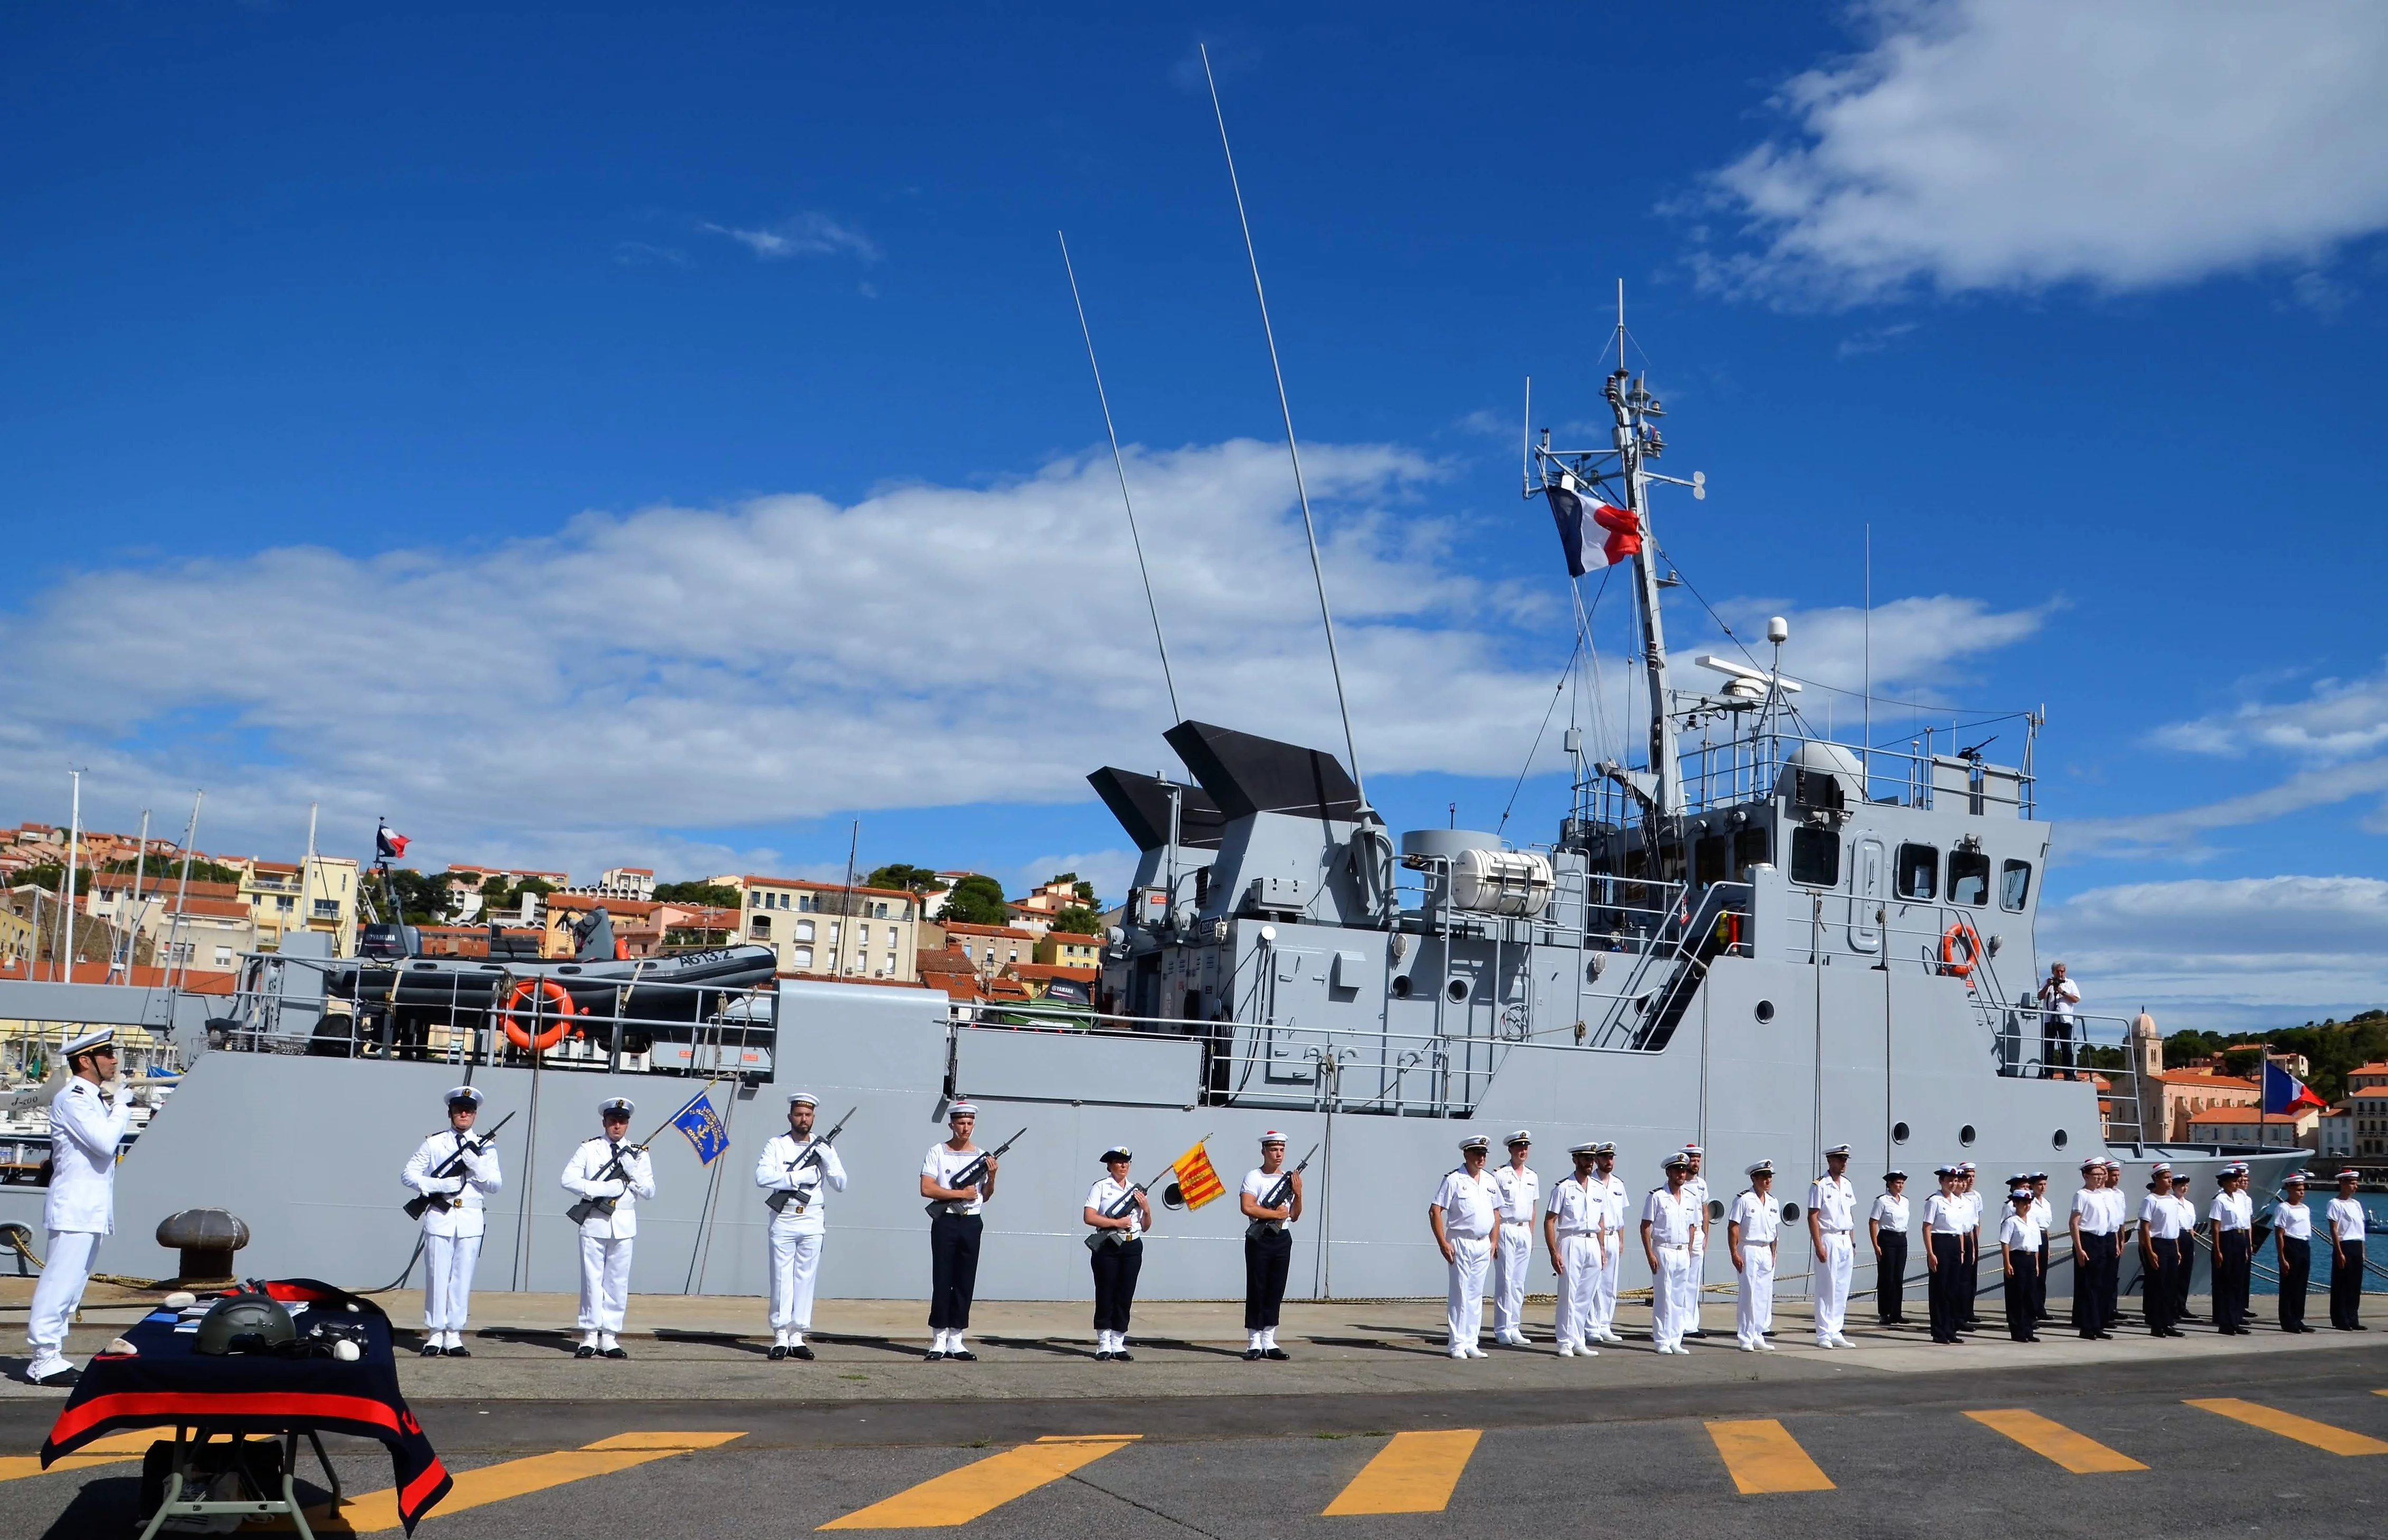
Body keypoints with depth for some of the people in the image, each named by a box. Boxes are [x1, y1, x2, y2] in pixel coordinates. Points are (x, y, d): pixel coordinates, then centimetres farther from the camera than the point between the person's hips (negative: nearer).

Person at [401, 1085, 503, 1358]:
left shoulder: (485, 1148, 9)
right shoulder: (433, 1144, 6)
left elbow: (496, 1184, 3)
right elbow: (408, 1174, 1)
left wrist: (477, 1164, -14)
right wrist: (438, 1185, -14)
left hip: (471, 1220, 1)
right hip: (440, 1217, -1)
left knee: (463, 1279, 2)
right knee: (437, 1277, 0)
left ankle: (454, 1336, 9)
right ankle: (435, 1335, 9)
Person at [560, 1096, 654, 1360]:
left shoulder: (638, 1154, 10)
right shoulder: (589, 1149, 4)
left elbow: (649, 1192, 6)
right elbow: (569, 1180, -8)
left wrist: (632, 1172, -10)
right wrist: (603, 1189, -16)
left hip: (624, 1226, 2)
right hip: (594, 1223, -2)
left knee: (618, 1282, 3)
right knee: (592, 1280, 0)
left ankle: (609, 1338, 9)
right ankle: (590, 1337, 7)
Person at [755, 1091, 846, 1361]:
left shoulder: (824, 1147, 10)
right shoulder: (776, 1145, 4)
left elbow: (841, 1185, 4)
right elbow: (761, 1177, -11)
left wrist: (827, 1158, -11)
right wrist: (796, 1178, -17)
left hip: (812, 1221, 2)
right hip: (783, 1220, -2)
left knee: (805, 1278, 3)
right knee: (782, 1278, -1)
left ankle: (798, 1336, 8)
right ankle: (781, 1336, 4)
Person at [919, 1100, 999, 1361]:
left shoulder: (981, 1156, 9)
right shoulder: (937, 1153, -1)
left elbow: (985, 1196, 13)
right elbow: (926, 1189, -11)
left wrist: (991, 1177, -6)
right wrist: (961, 1194, -13)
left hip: (972, 1223, 3)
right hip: (945, 1223, -3)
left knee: (965, 1283, 4)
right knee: (942, 1281, -2)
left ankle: (956, 1340, 10)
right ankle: (939, 1340, 4)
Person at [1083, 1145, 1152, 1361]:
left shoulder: (1136, 1191, 16)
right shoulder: (1100, 1187, 2)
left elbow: (1145, 1227, 18)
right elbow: (1089, 1217, -11)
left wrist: (1146, 1209, -1)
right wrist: (1116, 1223, -16)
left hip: (1133, 1248, 4)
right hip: (1108, 1247, -4)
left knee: (1125, 1297, 4)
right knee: (1106, 1295, -2)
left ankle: (1118, 1346, 10)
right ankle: (1104, 1346, 4)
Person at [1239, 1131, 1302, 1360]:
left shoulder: (1289, 1179, 12)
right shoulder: (1253, 1177, -4)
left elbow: (1294, 1216, 13)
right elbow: (1247, 1208, -19)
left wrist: (1298, 1194, -3)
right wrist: (1277, 1214, -13)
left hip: (1282, 1240, 5)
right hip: (1259, 1239, -5)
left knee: (1276, 1291, 6)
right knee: (1256, 1289, -3)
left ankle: (1269, 1341, 11)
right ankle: (1254, 1343, 1)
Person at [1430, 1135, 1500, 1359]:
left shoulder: (1490, 1181, 10)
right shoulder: (1454, 1180, -9)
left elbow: (1496, 1212, 21)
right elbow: (1435, 1211, -11)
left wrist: (1493, 1241, 14)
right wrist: (1443, 1243, -15)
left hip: (1483, 1245, 6)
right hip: (1461, 1243, -6)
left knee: (1476, 1295, 10)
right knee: (1460, 1294, -3)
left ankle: (1471, 1343, 17)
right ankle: (1457, 1344, 2)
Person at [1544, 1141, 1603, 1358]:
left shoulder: (1599, 1189, 12)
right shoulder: (1564, 1188, -4)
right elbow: (1549, 1221, -6)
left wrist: (1601, 1249, 10)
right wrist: (1554, 1252, -12)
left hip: (1593, 1244, 5)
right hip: (1571, 1243, -5)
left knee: (1586, 1297, 7)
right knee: (1568, 1295, -4)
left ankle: (1579, 1342, 15)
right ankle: (1566, 1343, 3)